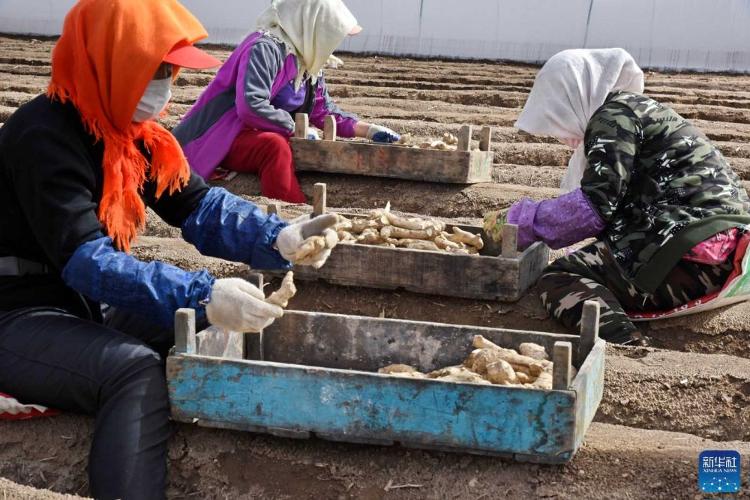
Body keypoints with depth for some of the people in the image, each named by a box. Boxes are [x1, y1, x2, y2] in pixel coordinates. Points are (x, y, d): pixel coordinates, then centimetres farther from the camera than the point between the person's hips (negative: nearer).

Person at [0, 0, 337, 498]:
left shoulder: (132, 131, 4)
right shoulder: (43, 136, -23)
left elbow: (198, 204, -2)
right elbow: (85, 259, -32)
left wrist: (280, 239, -20)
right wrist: (202, 296, -41)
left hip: (85, 308, 9)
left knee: (221, 332, 4)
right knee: (136, 369, -32)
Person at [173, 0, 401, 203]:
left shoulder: (307, 61, 6)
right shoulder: (265, 48, -21)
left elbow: (324, 111, 15)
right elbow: (251, 107, -32)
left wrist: (369, 130, 6)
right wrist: (296, 128, -20)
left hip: (265, 137, 9)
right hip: (228, 139, -9)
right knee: (275, 145, -36)